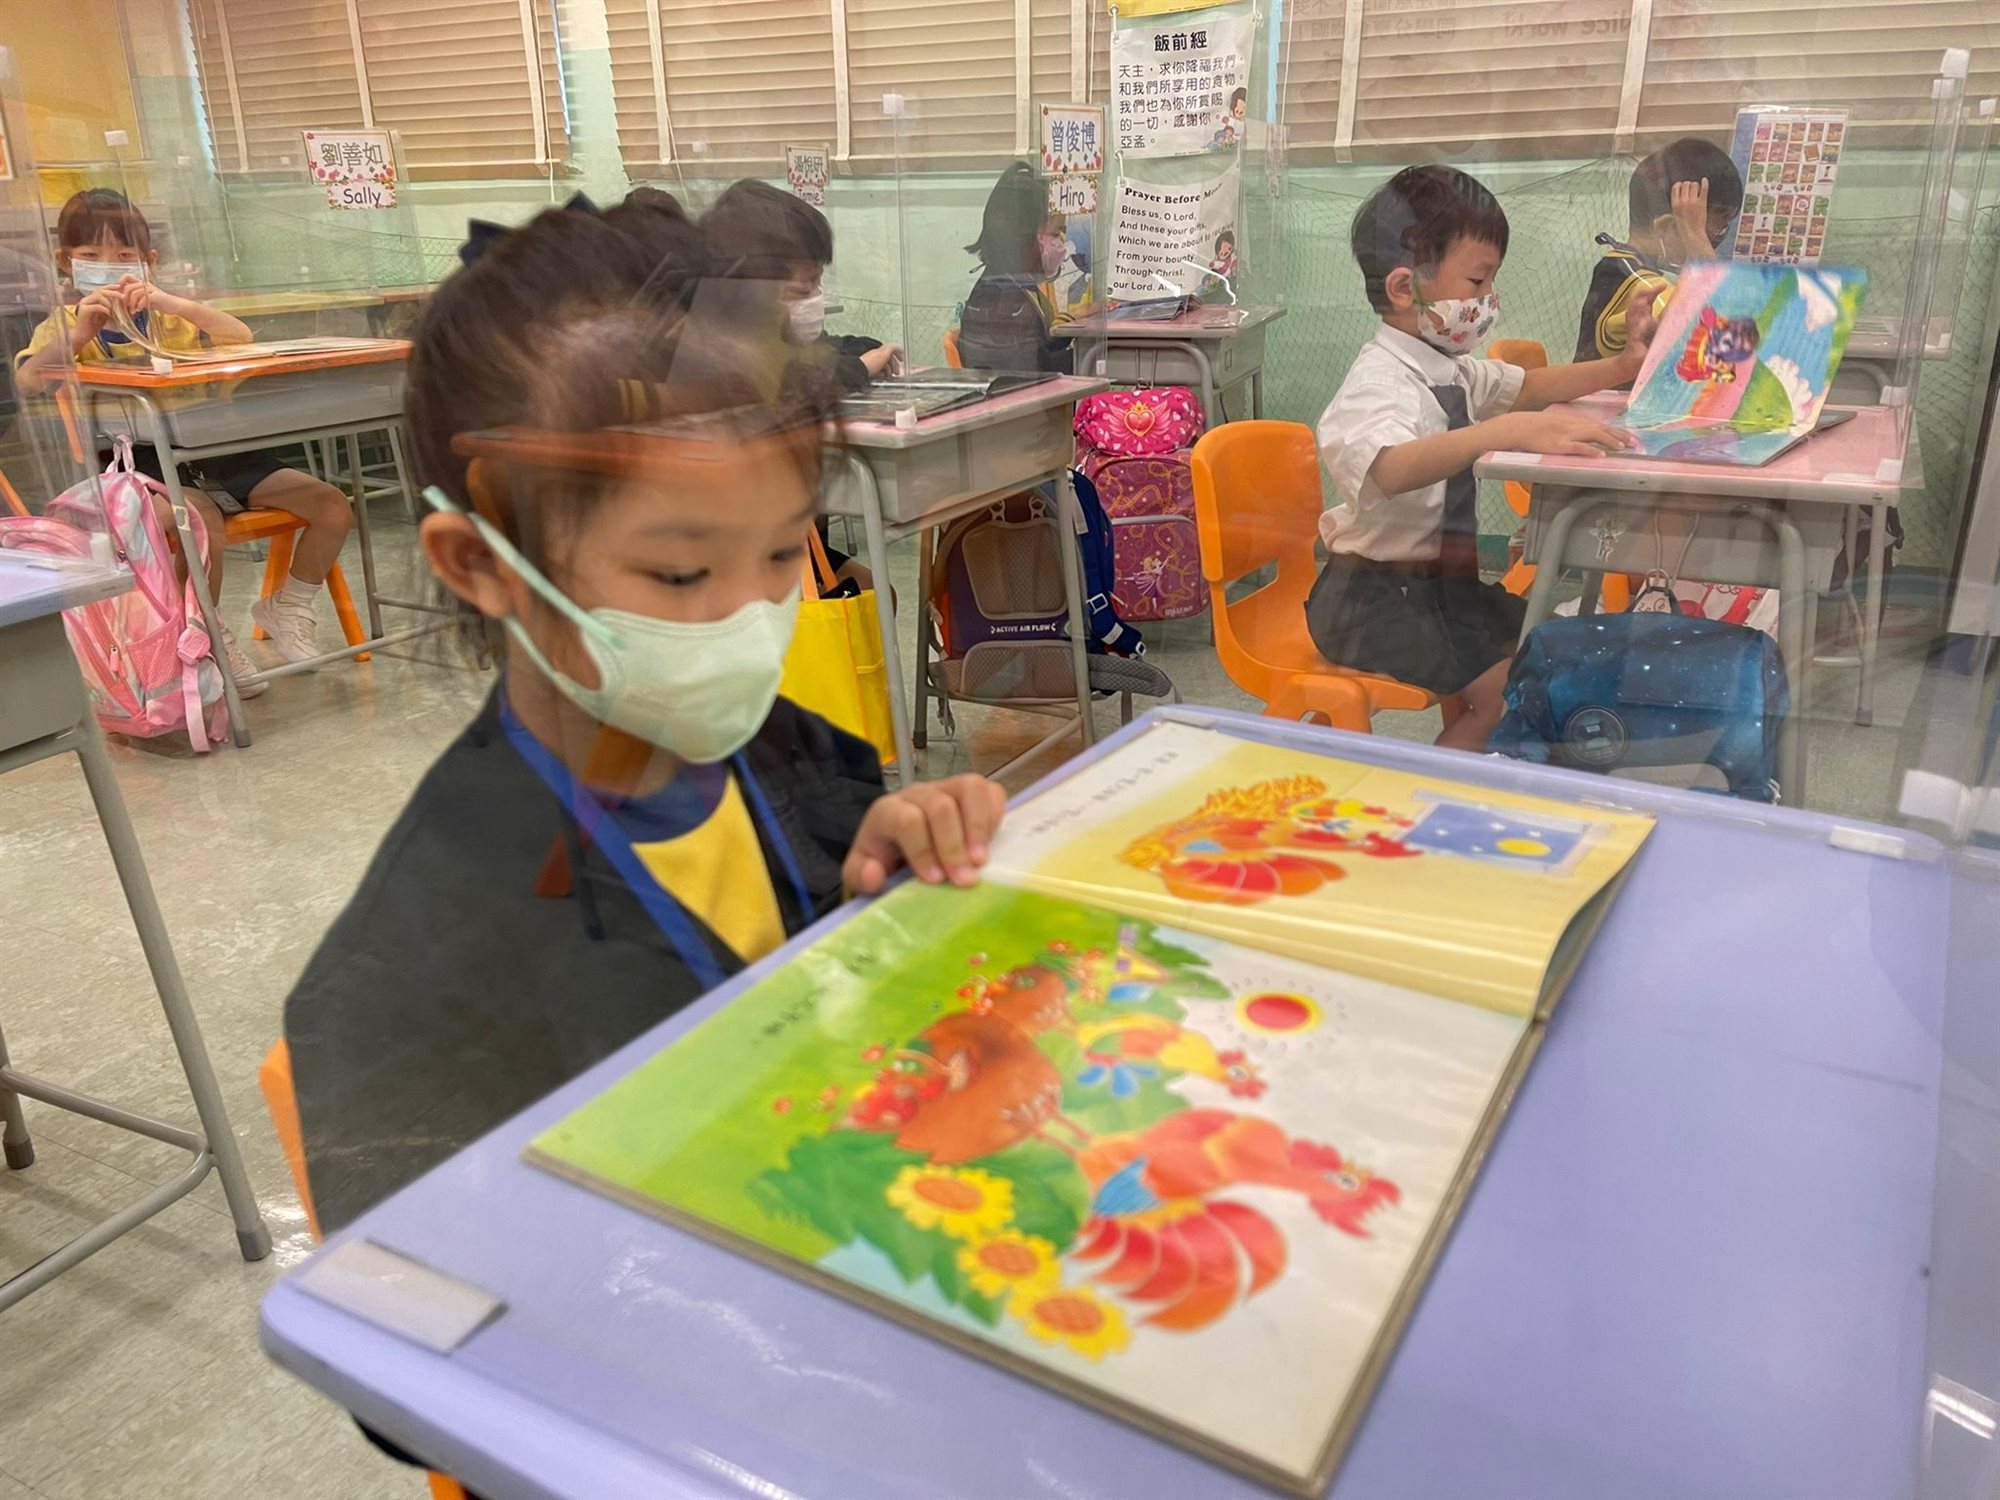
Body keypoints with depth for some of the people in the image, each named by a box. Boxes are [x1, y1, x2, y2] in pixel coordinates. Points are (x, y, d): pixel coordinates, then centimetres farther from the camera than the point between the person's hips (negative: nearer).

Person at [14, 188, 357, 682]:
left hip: (210, 446, 5)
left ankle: (285, 607, 13)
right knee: (203, 520, -37)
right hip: (136, 457, -4)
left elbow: (240, 337, -1)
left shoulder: (165, 315, 16)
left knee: (332, 505, -8)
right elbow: (27, 382, -11)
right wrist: (81, 332, -23)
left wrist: (170, 301, -13)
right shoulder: (65, 323, 8)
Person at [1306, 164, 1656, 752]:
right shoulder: (1380, 383, -24)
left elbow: (1528, 386, 27)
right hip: (1374, 597, -10)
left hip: (1438, 577, 10)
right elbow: (1392, 469, -46)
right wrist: (1508, 431, -58)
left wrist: (1621, 366, 12)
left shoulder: (1451, 368, 9)